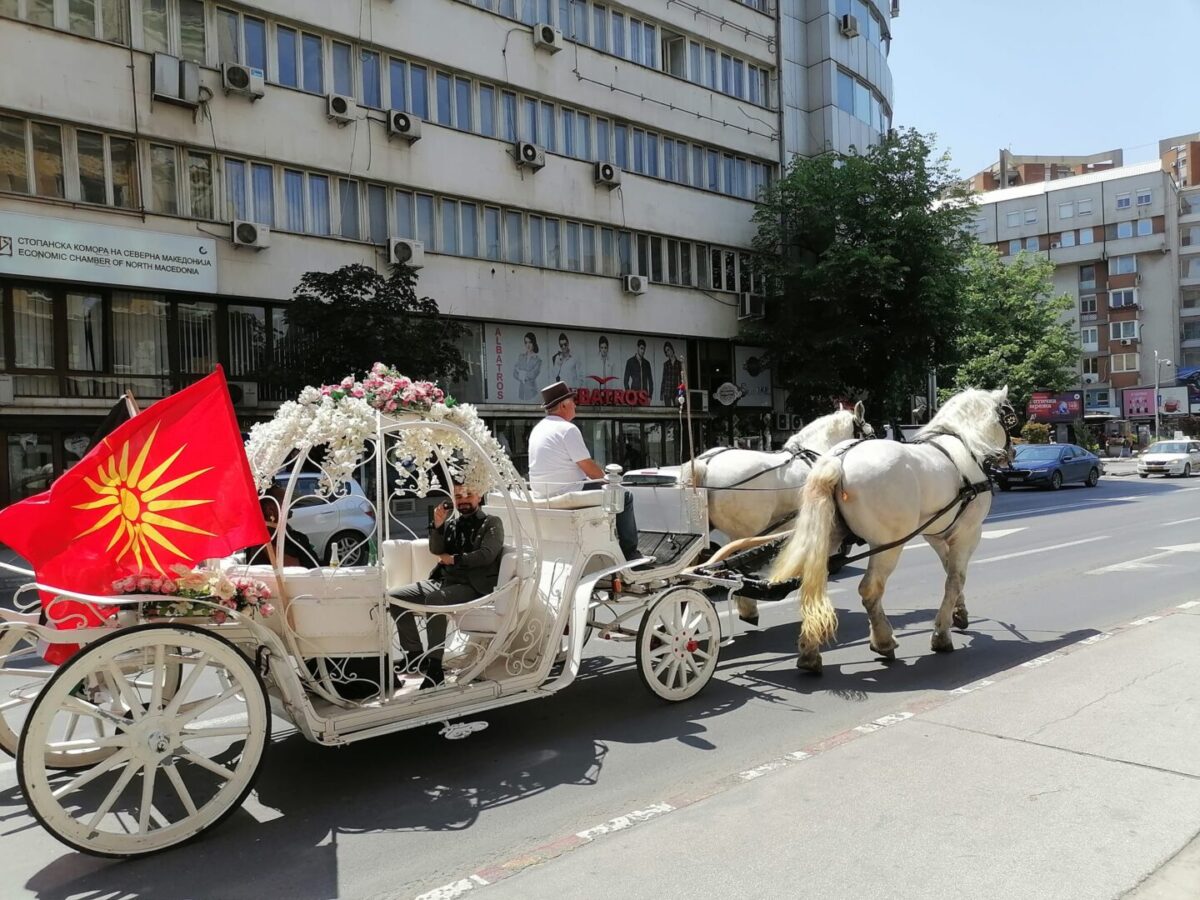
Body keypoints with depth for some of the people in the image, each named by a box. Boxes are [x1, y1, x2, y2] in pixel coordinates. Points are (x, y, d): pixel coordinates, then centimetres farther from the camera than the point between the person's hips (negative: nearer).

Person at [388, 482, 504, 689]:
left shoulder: (491, 524, 4)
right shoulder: (451, 523, 18)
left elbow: (486, 555, -10)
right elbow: (436, 550, 10)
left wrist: (453, 559, -4)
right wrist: (437, 525, -4)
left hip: (472, 585, -7)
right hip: (443, 581, 7)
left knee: (434, 600, -36)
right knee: (395, 598, -8)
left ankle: (435, 667, -31)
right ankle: (414, 653, 2)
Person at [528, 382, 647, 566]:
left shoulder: (537, 429, 13)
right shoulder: (567, 429, -15)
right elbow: (589, 467, -15)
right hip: (566, 493, -10)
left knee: (598, 488, 30)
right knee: (624, 496, 1)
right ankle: (630, 553, 5)